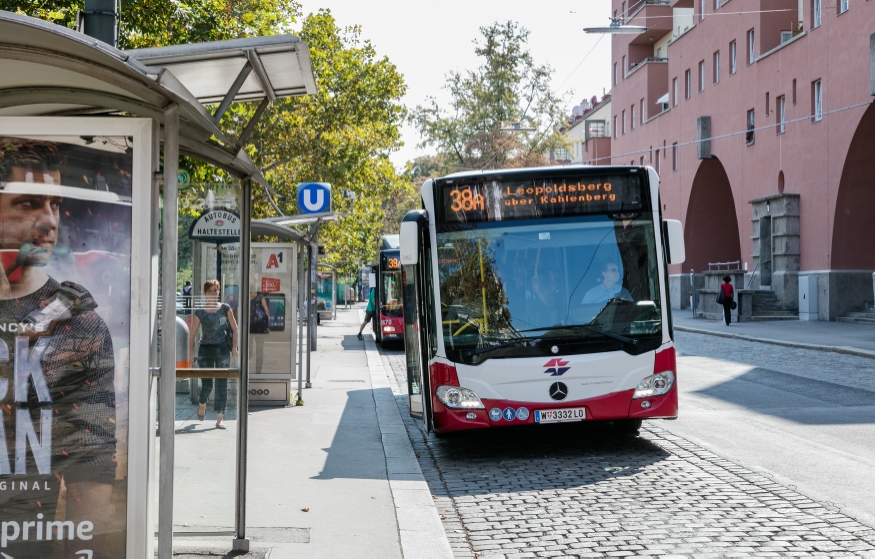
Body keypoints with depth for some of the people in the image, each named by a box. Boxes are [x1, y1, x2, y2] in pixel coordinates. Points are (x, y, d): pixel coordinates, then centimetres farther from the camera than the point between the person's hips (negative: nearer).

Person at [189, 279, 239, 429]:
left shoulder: (225, 308, 3)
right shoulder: (200, 312, 1)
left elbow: (234, 329, 6)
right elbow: (193, 333, 3)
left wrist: (234, 347, -1)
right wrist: (191, 352, -4)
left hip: (222, 349, 1)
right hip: (205, 349, -1)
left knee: (222, 385, -1)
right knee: (206, 385, 1)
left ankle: (219, 420, 2)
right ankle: (202, 406, 35)